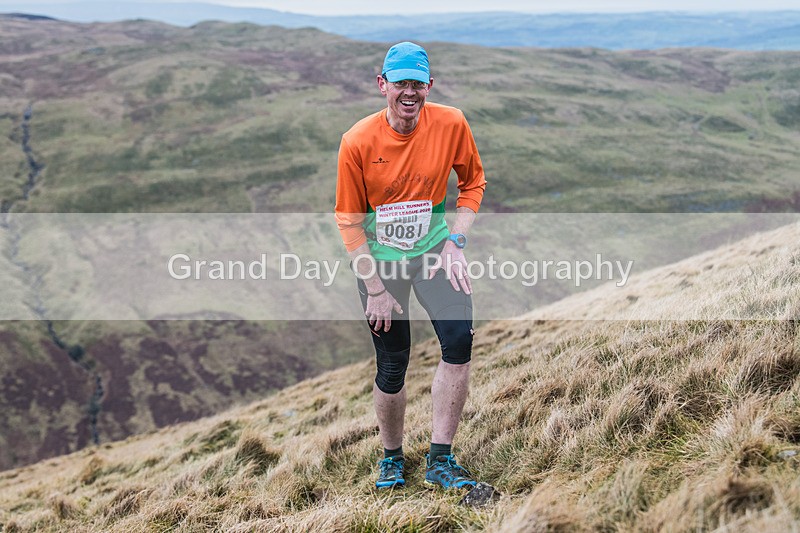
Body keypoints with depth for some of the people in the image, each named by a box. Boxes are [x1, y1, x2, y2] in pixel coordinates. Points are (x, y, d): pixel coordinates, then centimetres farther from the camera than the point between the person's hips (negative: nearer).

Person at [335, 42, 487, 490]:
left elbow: (473, 182, 5)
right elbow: (349, 221, -7)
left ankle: (441, 460, -5)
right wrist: (375, 288, -9)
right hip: (379, 259, -1)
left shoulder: (451, 124, -11)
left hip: (433, 248, 1)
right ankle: (393, 458, 29)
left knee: (459, 339, -18)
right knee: (392, 366, 2)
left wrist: (456, 242, -7)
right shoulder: (358, 141, -15)